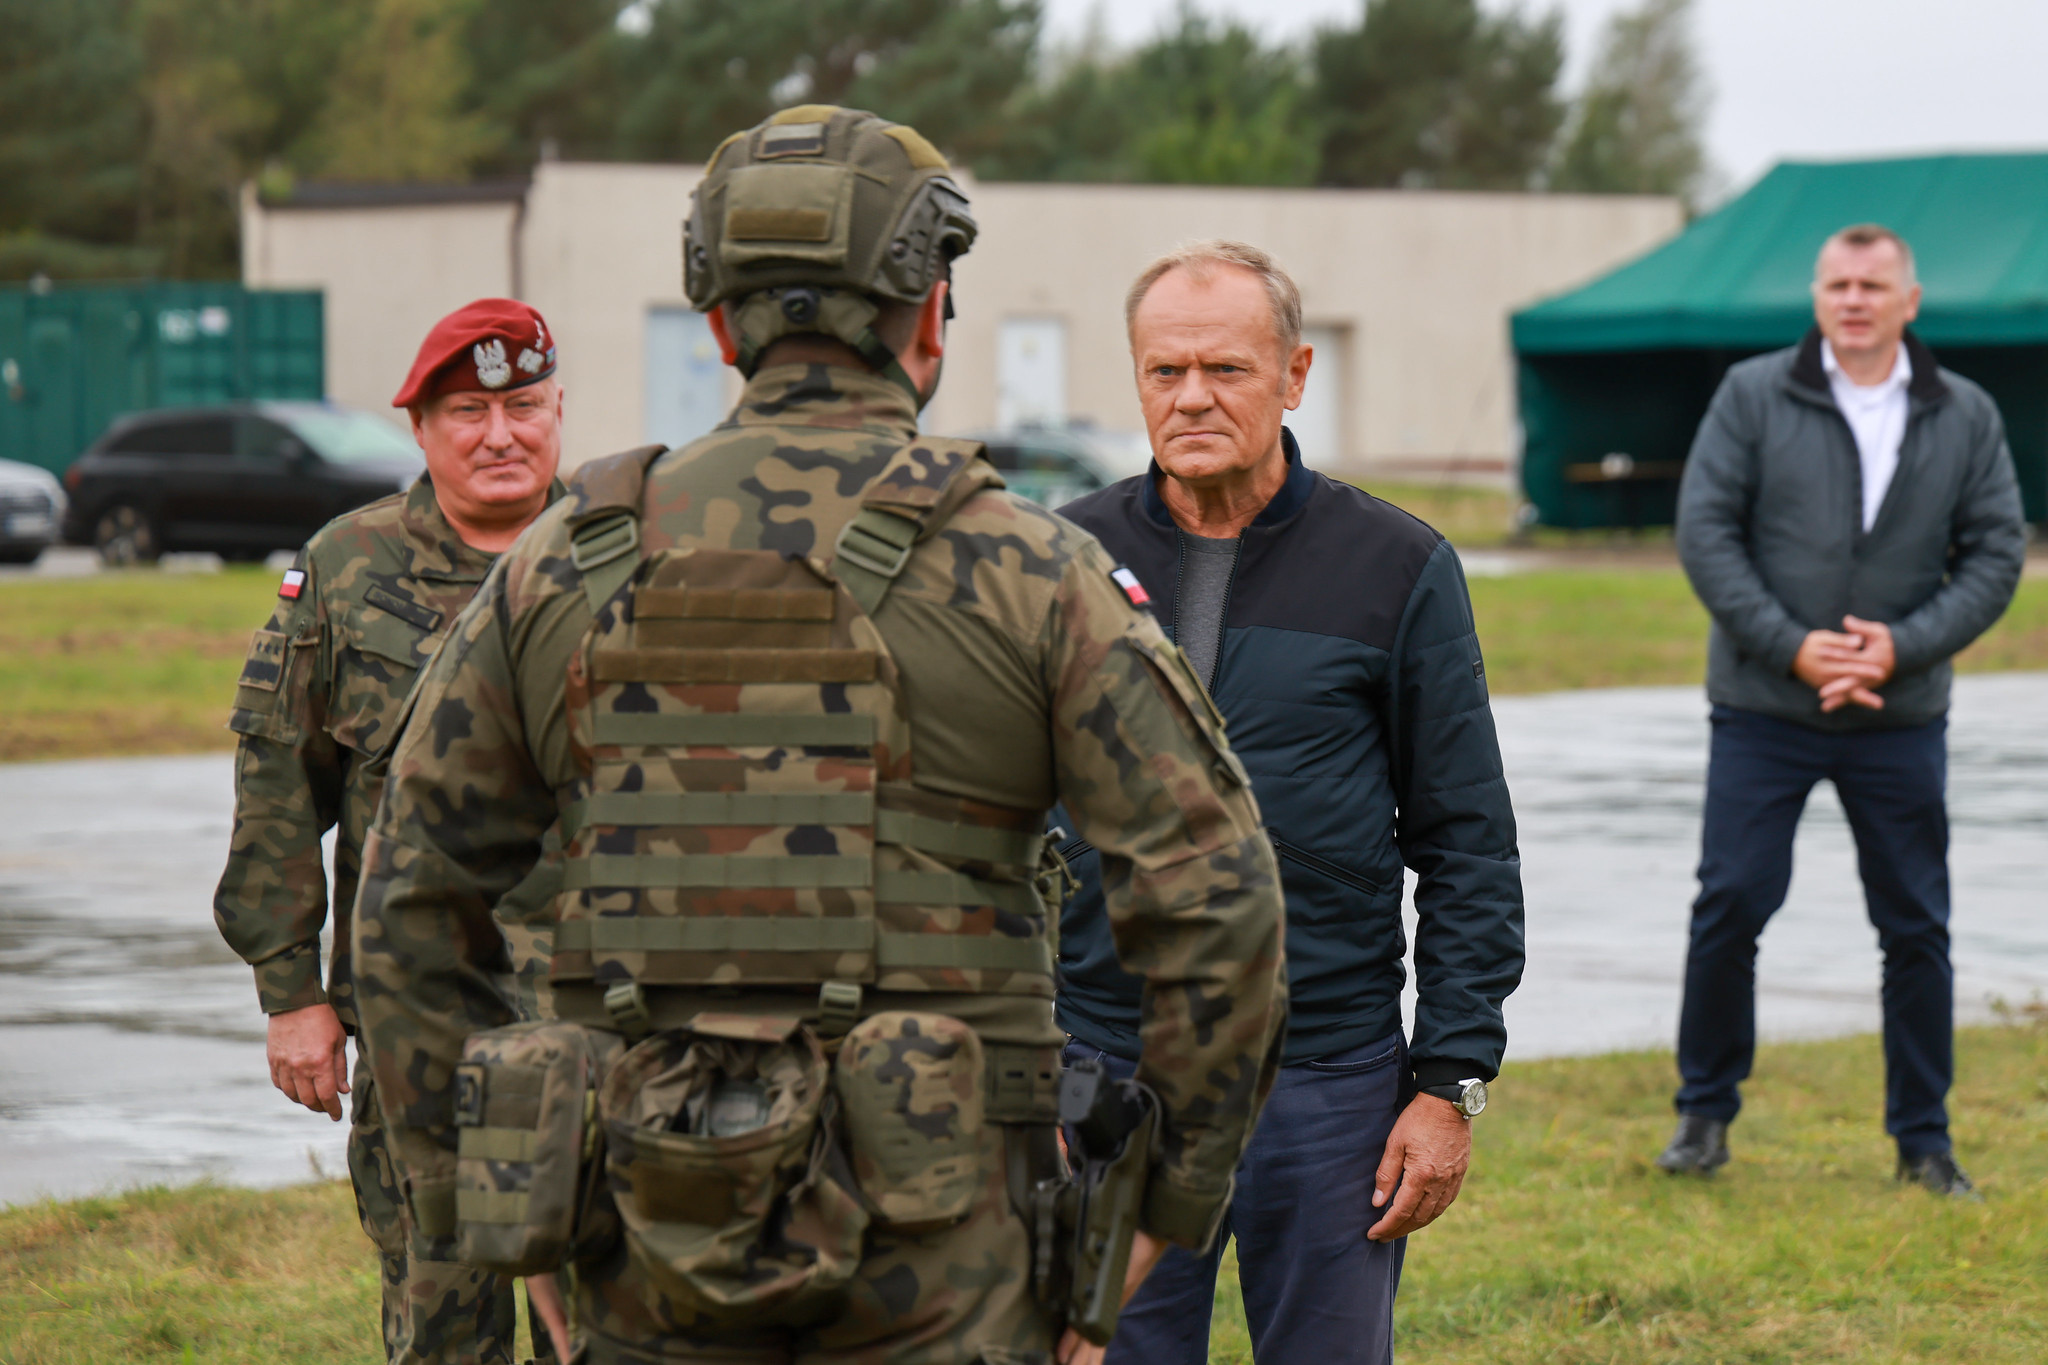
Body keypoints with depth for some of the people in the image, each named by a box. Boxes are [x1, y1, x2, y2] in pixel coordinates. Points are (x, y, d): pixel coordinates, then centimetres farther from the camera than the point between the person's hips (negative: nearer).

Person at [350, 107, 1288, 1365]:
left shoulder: (567, 569, 5)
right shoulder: (1026, 572, -4)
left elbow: (413, 901, 9)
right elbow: (1214, 893, -8)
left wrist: (489, 1211, 15)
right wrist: (1173, 1204, 1)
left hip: (655, 1236, 3)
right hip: (935, 1238, -3)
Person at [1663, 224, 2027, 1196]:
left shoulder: (1967, 417, 5)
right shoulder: (1753, 397, 0)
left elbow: (1997, 553, 3)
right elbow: (1705, 531, -4)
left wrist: (1903, 646, -11)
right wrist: (1789, 645, -14)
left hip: (1900, 717, 2)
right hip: (1764, 706, -1)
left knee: (1916, 927, 5)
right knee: (1730, 905, -3)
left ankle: (1922, 1138, 16)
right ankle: (1705, 1112, 14)